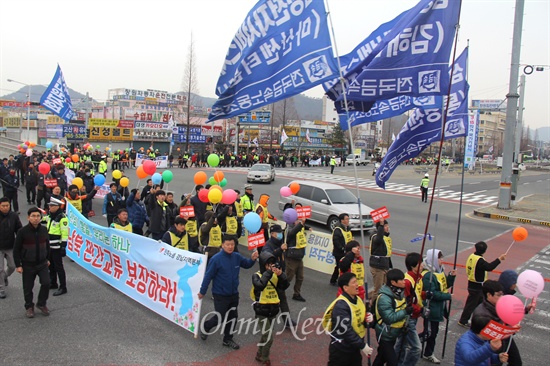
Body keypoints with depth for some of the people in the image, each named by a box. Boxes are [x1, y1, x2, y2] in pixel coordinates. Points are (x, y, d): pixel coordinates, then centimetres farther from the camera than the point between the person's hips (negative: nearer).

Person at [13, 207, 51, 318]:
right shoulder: (22, 231, -14)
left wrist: (47, 259, 17)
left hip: (42, 263, 2)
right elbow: (16, 249, -7)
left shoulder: (44, 230, -3)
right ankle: (29, 307, 30)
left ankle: (41, 304, 16)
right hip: (28, 265, -2)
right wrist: (18, 265, -8)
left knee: (46, 283, -7)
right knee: (28, 288, 8)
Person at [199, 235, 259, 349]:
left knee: (232, 317, 14)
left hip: (234, 294, 5)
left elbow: (247, 265, 12)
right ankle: (205, 326, 34)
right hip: (220, 295, -5)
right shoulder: (216, 259, -20)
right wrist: (202, 292, -8)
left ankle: (228, 339, 32)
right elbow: (208, 276, -14)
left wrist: (252, 259, -10)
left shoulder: (237, 257, -5)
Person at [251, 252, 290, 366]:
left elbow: (284, 287, -9)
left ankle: (259, 355, 40)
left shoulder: (275, 275, 1)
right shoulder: (257, 275, -14)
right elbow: (260, 286, -34)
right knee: (269, 337, -4)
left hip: (273, 310, 6)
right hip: (262, 311, -5)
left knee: (266, 335, 20)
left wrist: (281, 274, -23)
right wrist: (269, 272, -31)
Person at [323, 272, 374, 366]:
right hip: (341, 350, -8)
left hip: (355, 348, 8)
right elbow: (346, 331, -26)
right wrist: (362, 346, -20)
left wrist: (367, 319, -8)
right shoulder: (341, 306, -25)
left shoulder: (357, 299, 2)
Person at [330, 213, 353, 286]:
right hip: (339, 253, -9)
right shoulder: (337, 229, -16)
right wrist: (343, 249, -24)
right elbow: (336, 242, -22)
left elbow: (350, 238, 26)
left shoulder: (348, 228, 14)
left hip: (346, 252, 9)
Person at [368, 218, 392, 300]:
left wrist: (390, 266, 22)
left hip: (385, 266, 9)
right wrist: (381, 225, -44)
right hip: (377, 266, -9)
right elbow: (379, 239, -43)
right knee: (378, 288, -5)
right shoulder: (375, 237, -15)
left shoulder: (387, 237, 14)